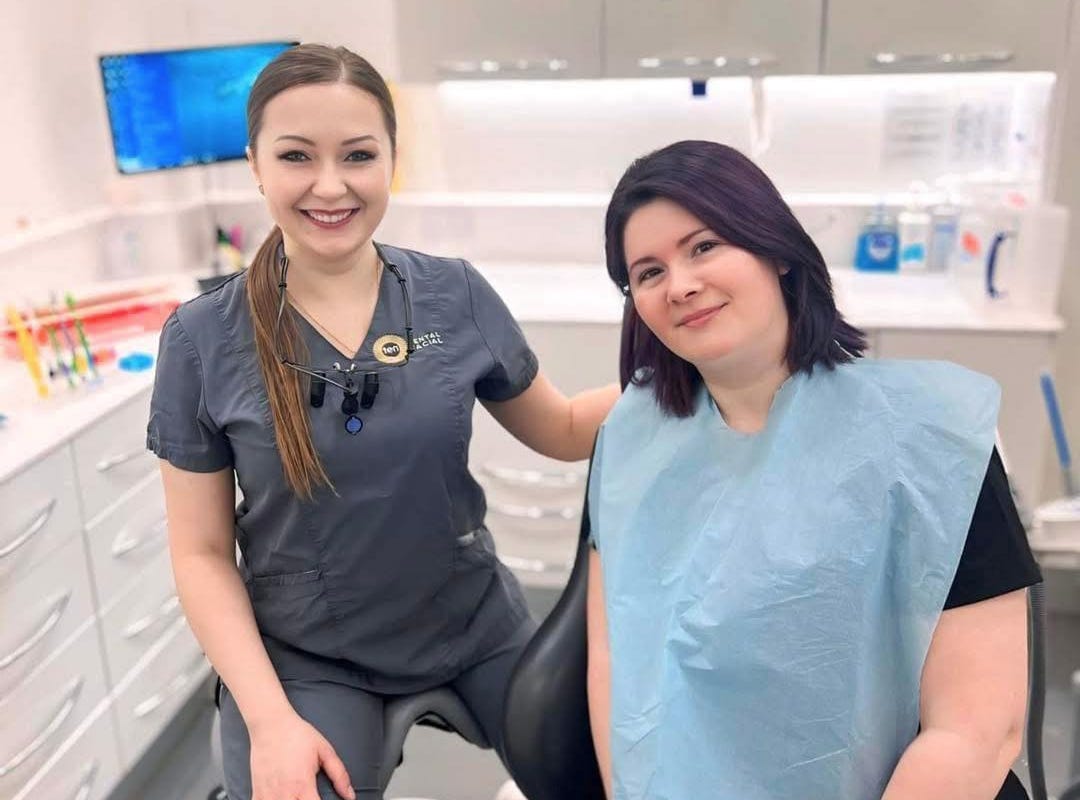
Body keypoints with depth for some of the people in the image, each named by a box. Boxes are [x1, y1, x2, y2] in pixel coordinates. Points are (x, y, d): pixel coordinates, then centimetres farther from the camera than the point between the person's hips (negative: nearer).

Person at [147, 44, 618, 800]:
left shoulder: (457, 294, -8)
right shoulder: (202, 340, -12)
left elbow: (562, 430, 4)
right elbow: (202, 552, -6)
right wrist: (269, 718, -14)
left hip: (477, 629, 2)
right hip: (304, 658, -1)